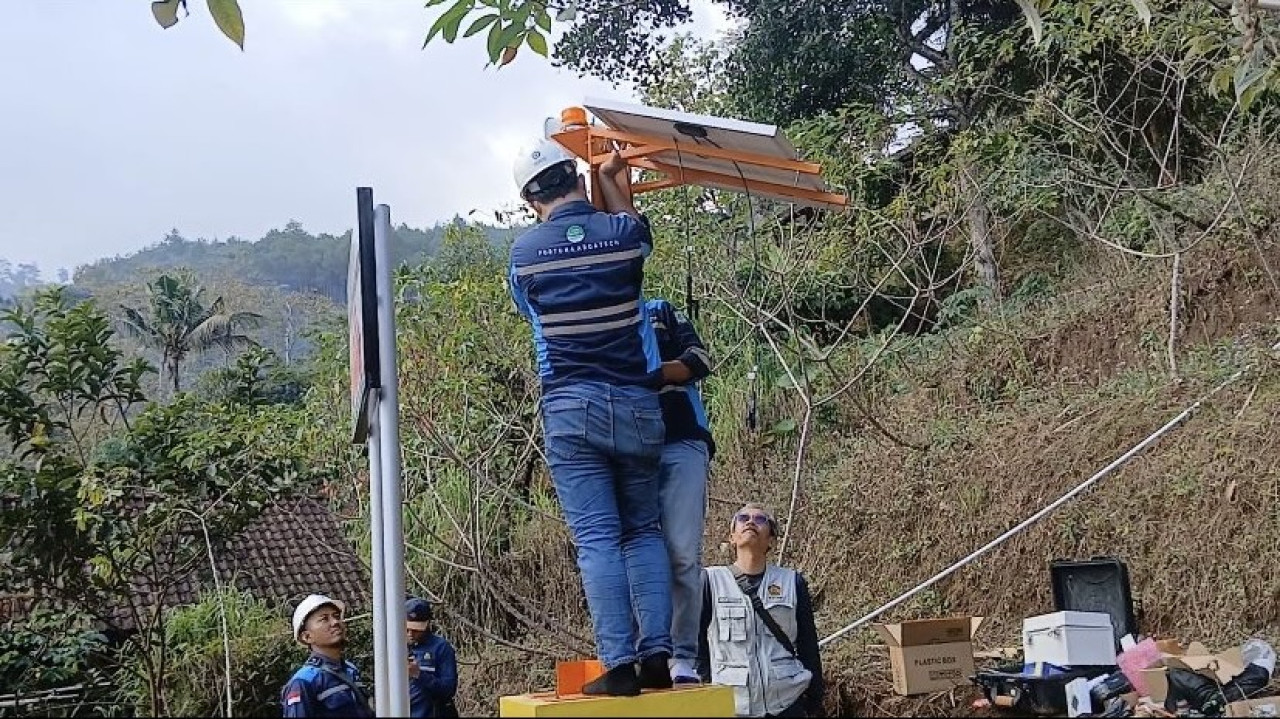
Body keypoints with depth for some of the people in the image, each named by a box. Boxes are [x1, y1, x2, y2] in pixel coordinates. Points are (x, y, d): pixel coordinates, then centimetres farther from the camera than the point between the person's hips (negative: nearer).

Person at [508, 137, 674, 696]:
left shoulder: (524, 252, 0)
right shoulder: (624, 232, 1)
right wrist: (610, 179, 39)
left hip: (571, 407, -2)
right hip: (637, 404, 2)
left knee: (597, 538, -2)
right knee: (644, 530, 11)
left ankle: (619, 665, -6)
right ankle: (656, 656, 4)